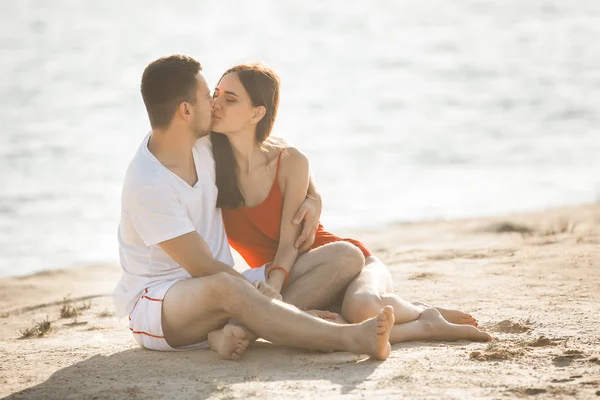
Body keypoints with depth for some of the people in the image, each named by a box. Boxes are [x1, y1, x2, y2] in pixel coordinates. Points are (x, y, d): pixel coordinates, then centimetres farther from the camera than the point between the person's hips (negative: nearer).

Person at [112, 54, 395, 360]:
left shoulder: (203, 142, 2)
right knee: (225, 287, -42)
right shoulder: (148, 185, -21)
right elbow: (202, 267, -20)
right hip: (151, 304, -8)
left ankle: (226, 330, -40)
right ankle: (349, 338, -54)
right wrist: (259, 292, -18)